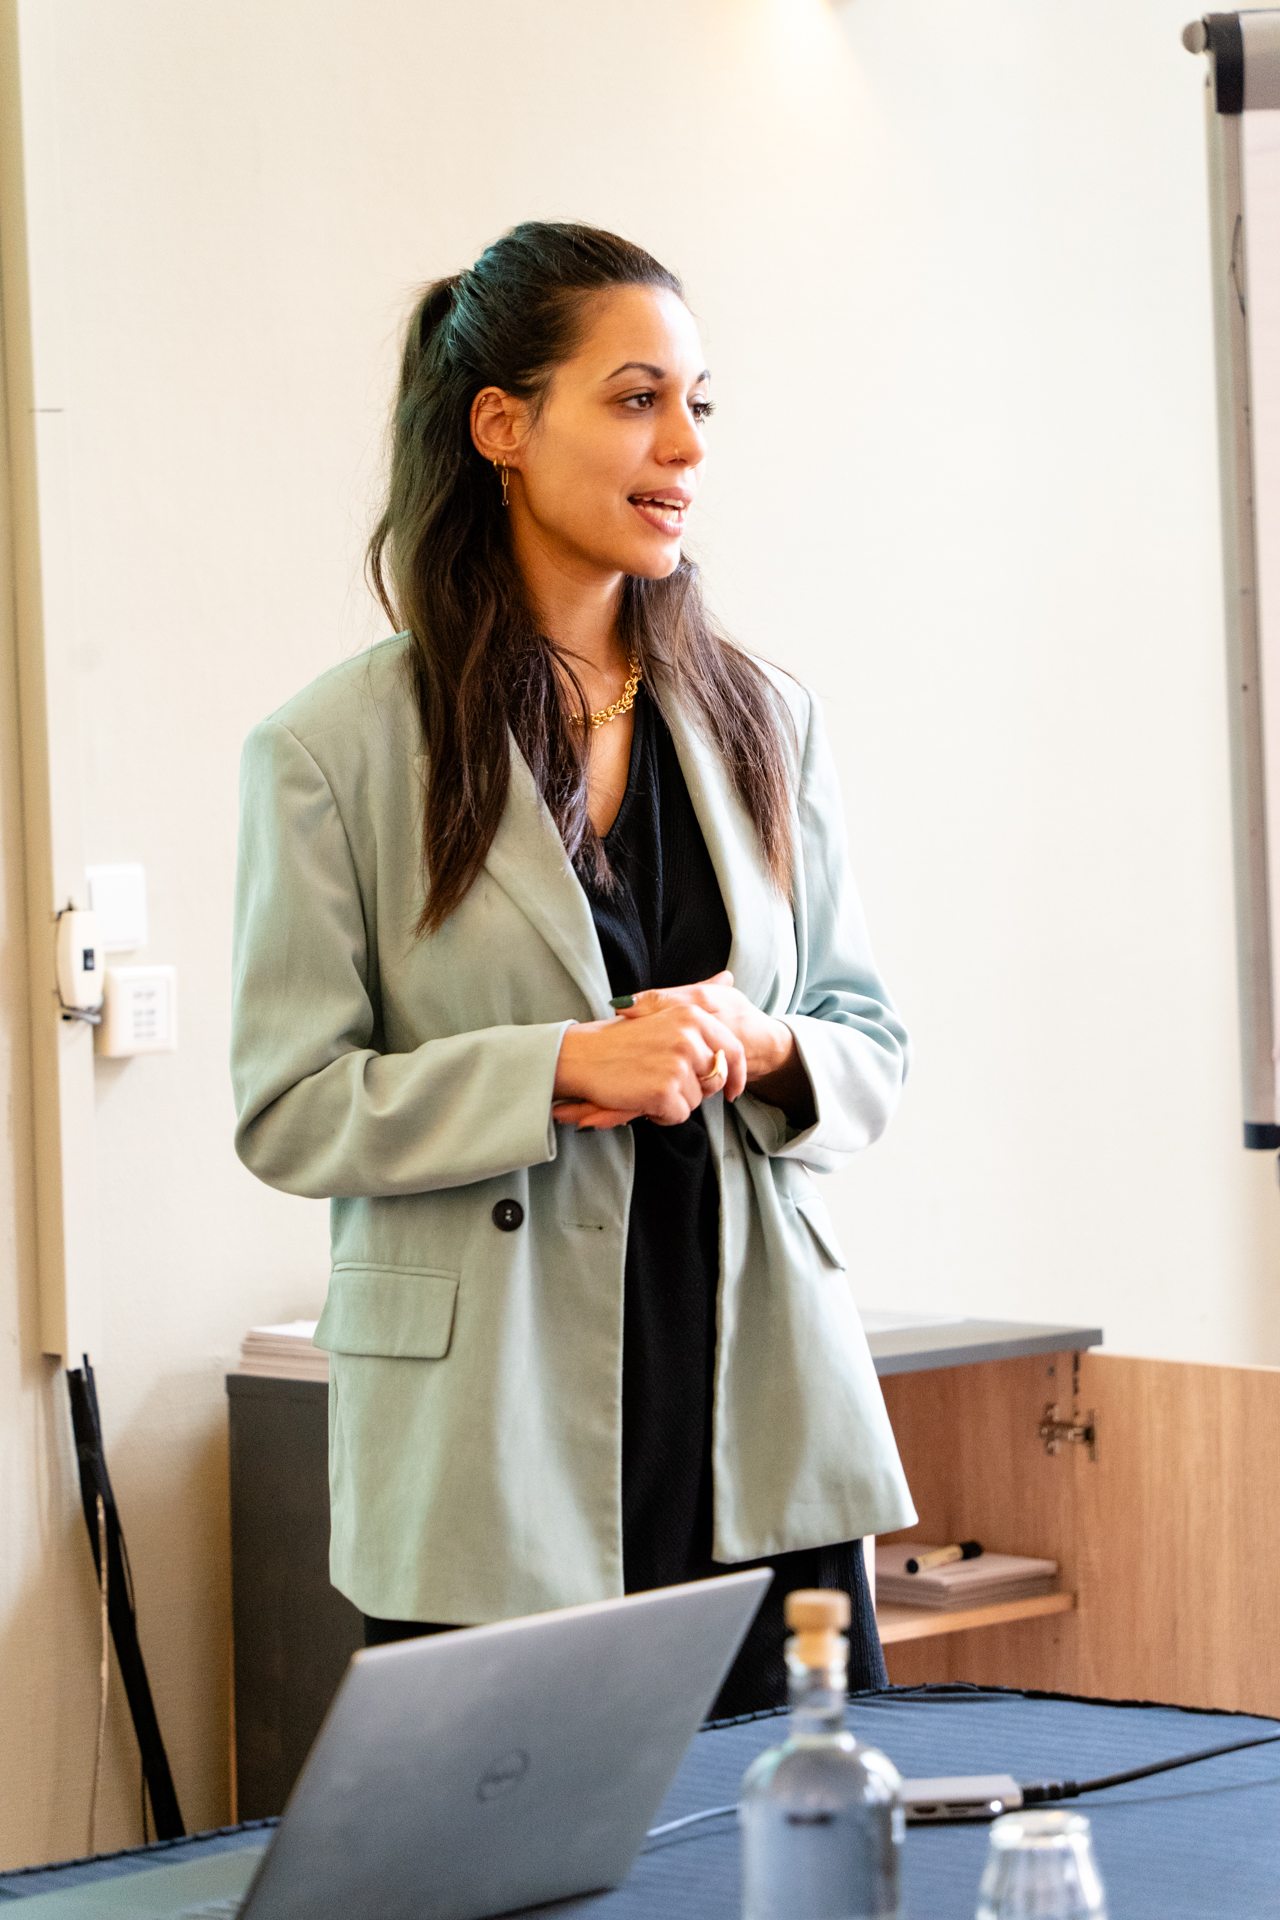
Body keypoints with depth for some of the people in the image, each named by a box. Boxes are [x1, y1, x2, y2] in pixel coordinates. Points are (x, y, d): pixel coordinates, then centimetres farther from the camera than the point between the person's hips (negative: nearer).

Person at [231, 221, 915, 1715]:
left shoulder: (760, 720, 10)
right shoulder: (336, 750, -3)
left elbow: (871, 1044, 14)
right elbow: (288, 1111, -5)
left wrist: (757, 1045, -8)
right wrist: (565, 1068, -16)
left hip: (763, 1424, 4)